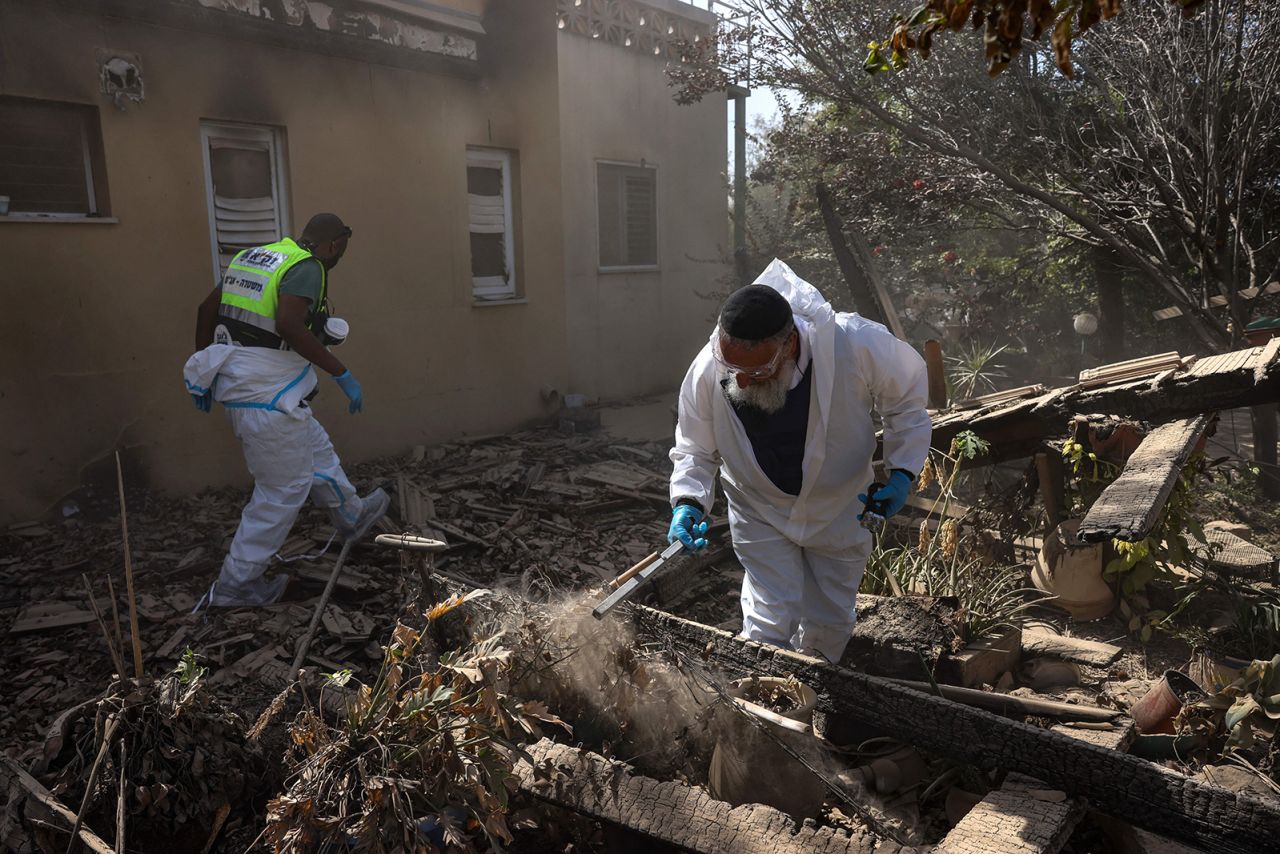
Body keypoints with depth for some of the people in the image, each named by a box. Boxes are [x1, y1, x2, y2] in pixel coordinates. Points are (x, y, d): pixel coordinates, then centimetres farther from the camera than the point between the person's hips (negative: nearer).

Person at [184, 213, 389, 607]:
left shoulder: (253, 257, 14)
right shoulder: (307, 268, -12)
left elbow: (207, 308, 16)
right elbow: (289, 325, -28)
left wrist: (202, 373, 22)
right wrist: (342, 373, -22)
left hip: (236, 383, 10)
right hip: (268, 396, -10)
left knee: (316, 450, 27)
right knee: (283, 489, 4)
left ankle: (352, 515, 46)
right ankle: (236, 584, 14)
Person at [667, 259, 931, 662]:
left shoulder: (857, 345, -35)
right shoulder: (706, 372, -29)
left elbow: (908, 393, -12)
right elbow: (695, 451, -11)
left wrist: (902, 472, -18)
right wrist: (688, 502, -29)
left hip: (840, 508, 1)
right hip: (760, 510, -1)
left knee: (830, 624, 17)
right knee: (771, 624, -7)